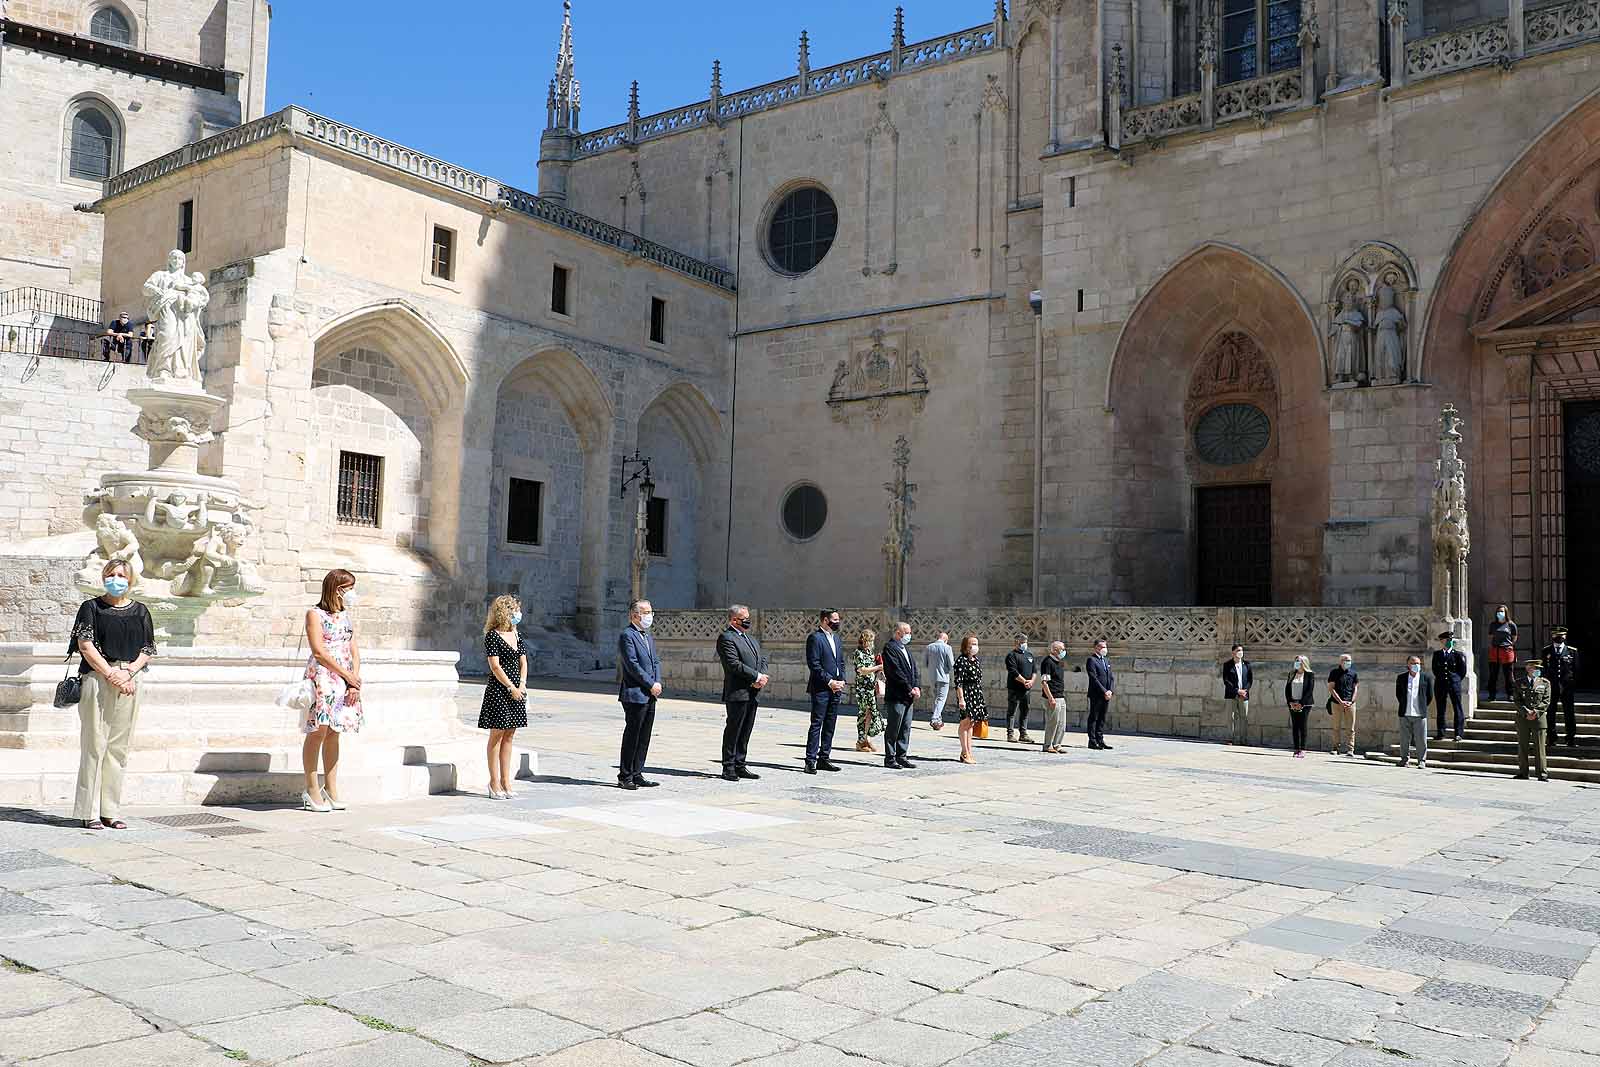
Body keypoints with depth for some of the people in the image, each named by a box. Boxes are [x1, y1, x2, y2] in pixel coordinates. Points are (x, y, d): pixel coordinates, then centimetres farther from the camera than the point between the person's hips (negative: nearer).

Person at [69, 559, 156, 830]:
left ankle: (110, 811, 9)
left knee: (118, 747, 4)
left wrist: (129, 671, -9)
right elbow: (85, 645, -4)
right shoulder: (91, 607, 5)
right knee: (94, 744, -4)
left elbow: (148, 650, 9)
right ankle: (89, 812, 0)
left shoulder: (140, 611, 13)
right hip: (97, 679, -3)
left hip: (128, 682, 3)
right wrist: (110, 673, -13)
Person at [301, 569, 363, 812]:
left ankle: (331, 789, 11)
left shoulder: (347, 617, 18)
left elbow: (354, 650, 13)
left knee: (334, 733, 8)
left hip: (345, 679, 6)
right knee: (319, 731, -9)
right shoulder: (315, 614, -2)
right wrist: (349, 676, -11)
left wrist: (355, 680, -2)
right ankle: (311, 790, -2)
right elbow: (319, 651, -11)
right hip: (322, 676, -6)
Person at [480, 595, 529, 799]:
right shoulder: (492, 636, -9)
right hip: (498, 690, -7)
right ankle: (494, 782, 7)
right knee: (497, 735, 0)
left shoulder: (517, 635, 13)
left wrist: (522, 685, -4)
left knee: (509, 736, 10)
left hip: (517, 690, 7)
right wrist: (511, 688, -15)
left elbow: (523, 662, 11)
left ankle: (505, 780, 16)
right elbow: (495, 666, -14)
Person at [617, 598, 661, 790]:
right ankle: (625, 777, 5)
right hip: (634, 695, -9)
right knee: (632, 737, -3)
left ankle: (637, 775, 17)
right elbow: (632, 665, -17)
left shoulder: (648, 636, 18)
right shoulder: (627, 635, -10)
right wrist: (651, 685, -15)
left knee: (644, 738, 11)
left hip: (649, 695, 9)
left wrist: (658, 682, -1)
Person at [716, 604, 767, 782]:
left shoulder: (751, 639, 20)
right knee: (733, 731, -1)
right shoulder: (726, 638, -9)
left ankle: (740, 766, 19)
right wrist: (757, 676, -15)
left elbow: (762, 660, 17)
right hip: (737, 693, -8)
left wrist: (762, 677, -3)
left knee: (745, 732, 12)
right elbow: (734, 665, -18)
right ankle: (728, 768, 6)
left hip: (753, 693, 8)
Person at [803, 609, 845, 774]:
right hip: (820, 688, -8)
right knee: (816, 724, -7)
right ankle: (810, 761, -5)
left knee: (829, 726, 10)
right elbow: (814, 664, -15)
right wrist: (829, 681, -15)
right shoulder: (815, 638, -9)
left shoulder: (836, 637, 17)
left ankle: (824, 758, 17)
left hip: (835, 688, 8)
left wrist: (841, 680, 5)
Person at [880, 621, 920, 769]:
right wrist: (910, 689, -14)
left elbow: (913, 668, 14)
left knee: (906, 728, 11)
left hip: (908, 696, 9)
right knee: (893, 729, -3)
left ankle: (901, 757, 18)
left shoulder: (906, 648, 18)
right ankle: (890, 759, 3)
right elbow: (896, 672, -17)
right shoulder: (889, 647, -10)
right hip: (896, 695, -9)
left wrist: (916, 687, -2)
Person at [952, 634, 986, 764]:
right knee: (967, 721, -5)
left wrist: (981, 698, 21)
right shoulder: (961, 660, -11)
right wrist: (961, 698, -21)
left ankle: (968, 752, 16)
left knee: (971, 723, 11)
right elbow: (958, 682, -15)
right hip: (966, 694, -8)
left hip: (977, 694, 8)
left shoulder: (976, 660, 14)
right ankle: (965, 753, 2)